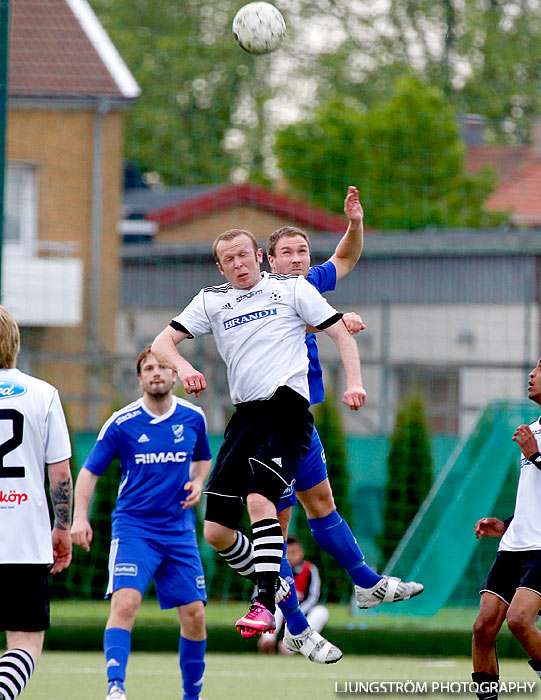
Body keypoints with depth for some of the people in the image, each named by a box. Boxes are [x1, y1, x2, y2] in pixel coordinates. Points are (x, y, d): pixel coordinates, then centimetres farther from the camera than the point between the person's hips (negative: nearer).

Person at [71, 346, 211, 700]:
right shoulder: (121, 424, -6)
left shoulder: (193, 418, 4)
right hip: (133, 527, -3)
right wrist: (80, 517, -12)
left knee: (194, 614, 1)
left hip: (180, 530, 3)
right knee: (125, 602, -23)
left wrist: (198, 482, 2)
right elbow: (90, 471, 1)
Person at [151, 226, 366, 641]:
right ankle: (272, 585, 25)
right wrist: (183, 366, -10)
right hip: (245, 415, 5)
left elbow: (341, 333, 6)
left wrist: (354, 382, -10)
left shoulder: (292, 289, 7)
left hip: (287, 408, -5)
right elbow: (162, 343, 12)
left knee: (259, 499, -27)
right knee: (216, 531, 0)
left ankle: (266, 605, -27)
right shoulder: (211, 301, 16)